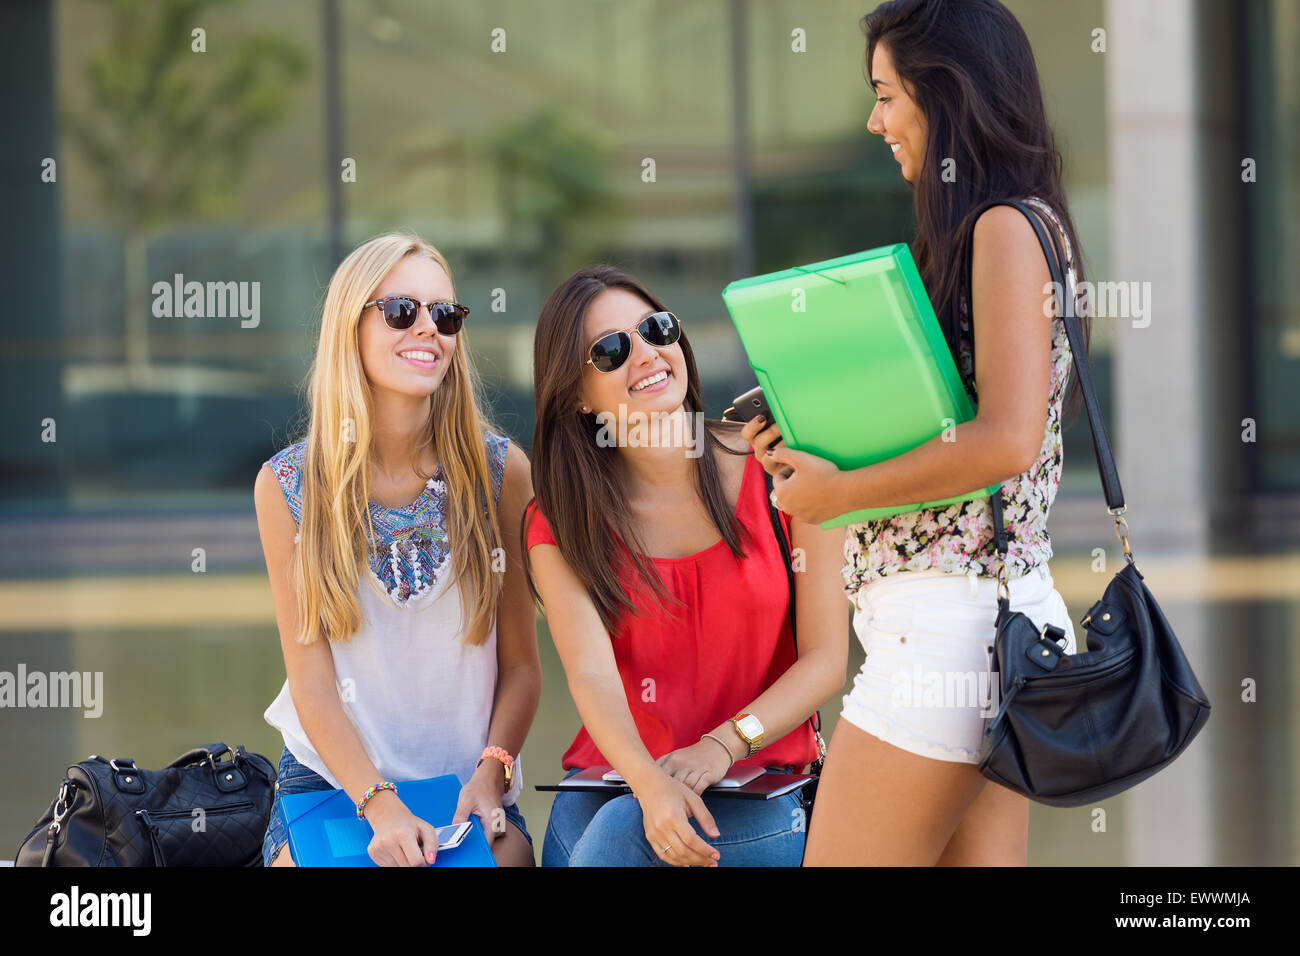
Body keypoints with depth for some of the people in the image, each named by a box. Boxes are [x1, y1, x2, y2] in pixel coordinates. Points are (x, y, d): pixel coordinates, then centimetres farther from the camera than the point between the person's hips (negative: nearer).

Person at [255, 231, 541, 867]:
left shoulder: (501, 471, 0)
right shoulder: (288, 486, -2)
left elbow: (521, 665, 3)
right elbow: (312, 679, -4)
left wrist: (491, 773, -13)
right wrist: (380, 805, -17)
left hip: (468, 788, 1)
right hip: (330, 775, -1)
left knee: (508, 851, -30)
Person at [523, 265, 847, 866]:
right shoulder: (559, 525, 3)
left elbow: (826, 657, -1)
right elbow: (591, 674, -13)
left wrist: (723, 746, -18)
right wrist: (650, 784, -33)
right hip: (614, 783, 2)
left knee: (622, 832, -31)